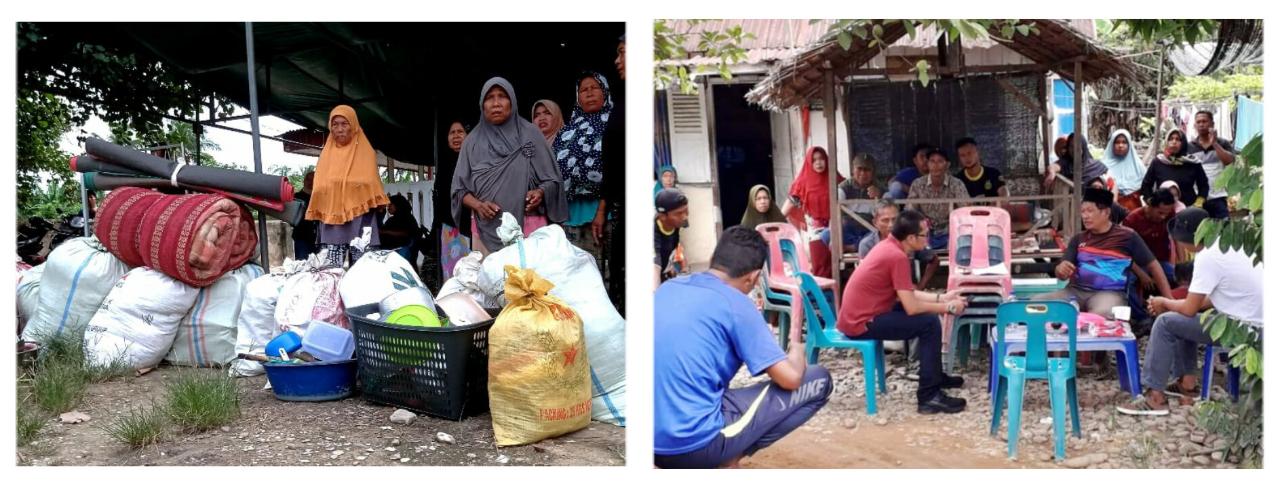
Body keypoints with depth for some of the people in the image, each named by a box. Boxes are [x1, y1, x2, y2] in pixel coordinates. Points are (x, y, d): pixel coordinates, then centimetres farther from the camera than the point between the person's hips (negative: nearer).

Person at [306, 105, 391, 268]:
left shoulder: (366, 152, 7)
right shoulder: (326, 154, 15)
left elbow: (371, 187, 4)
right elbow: (319, 189, 15)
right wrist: (318, 215, 4)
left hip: (360, 219, -2)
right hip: (331, 219, 3)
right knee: (330, 270, -6)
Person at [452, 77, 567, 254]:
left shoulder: (530, 133, 5)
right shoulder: (473, 141, 9)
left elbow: (551, 179, 7)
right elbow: (460, 189, 10)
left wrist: (540, 192, -14)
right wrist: (478, 205, -9)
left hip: (529, 226, -1)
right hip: (487, 230, 1)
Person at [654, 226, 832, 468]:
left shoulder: (668, 288, 11)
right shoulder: (736, 304, -9)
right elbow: (791, 378, -8)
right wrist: (797, 343, 14)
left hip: (655, 442, 7)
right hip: (694, 444, -7)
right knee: (818, 380, 3)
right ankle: (729, 457, 0)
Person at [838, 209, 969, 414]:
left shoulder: (888, 246, 8)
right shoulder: (898, 257, -21)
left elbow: (907, 295, 16)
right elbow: (911, 307, -21)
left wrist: (942, 298, 12)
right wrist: (948, 307, -8)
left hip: (856, 315, 10)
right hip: (860, 324, -10)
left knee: (926, 310, 20)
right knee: (930, 323, -13)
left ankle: (935, 376, 32)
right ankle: (928, 397, -8)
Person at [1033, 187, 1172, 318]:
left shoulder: (1127, 236, 5)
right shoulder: (1078, 239, 15)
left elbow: (1153, 266, 10)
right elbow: (1061, 274, 13)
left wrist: (1168, 299, 5)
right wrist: (1061, 270, -12)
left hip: (1109, 293, -4)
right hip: (1075, 290, 4)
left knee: (1102, 314, -41)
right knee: (1036, 301, -21)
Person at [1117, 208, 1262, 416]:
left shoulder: (1208, 257, -18)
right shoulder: (1229, 244, 10)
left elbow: (1190, 308, -14)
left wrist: (1164, 303, 6)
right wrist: (1171, 304, 14)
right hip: (1254, 320, 9)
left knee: (1166, 322, -7)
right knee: (1181, 317, 20)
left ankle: (1156, 397, -3)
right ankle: (1187, 383, 23)